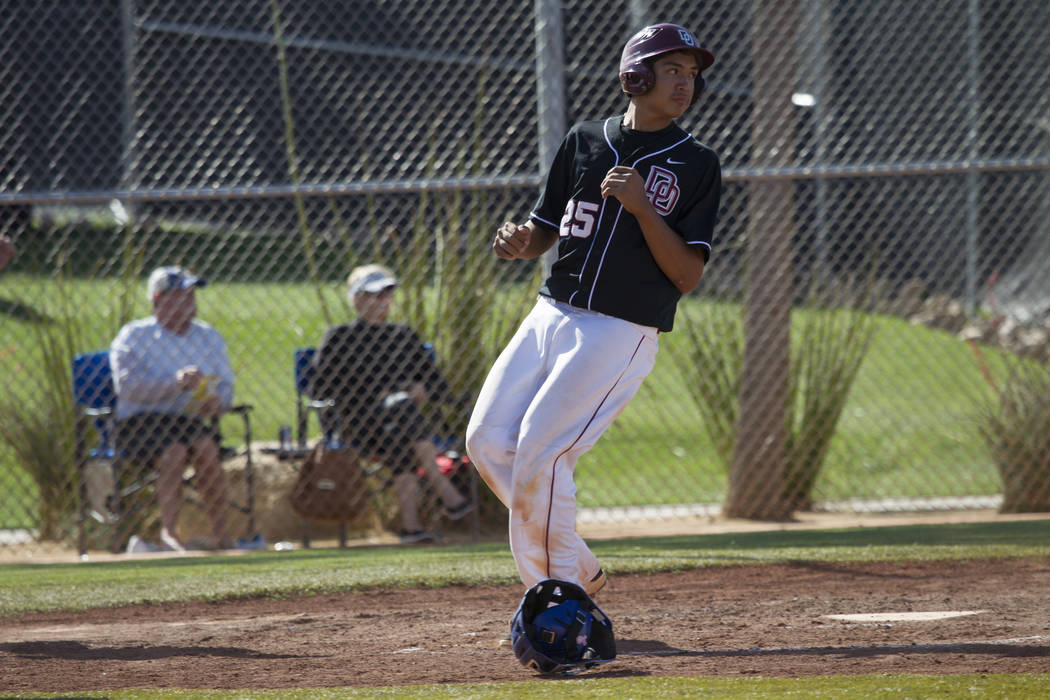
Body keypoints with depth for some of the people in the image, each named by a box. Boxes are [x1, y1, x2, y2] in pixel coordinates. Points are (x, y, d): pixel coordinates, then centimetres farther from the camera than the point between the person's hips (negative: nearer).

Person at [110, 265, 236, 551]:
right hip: (139, 422, -3)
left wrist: (217, 402, -11)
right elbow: (127, 383, -12)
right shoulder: (134, 335, 3)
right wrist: (176, 382, -25)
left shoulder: (209, 337, 18)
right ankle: (168, 533, -38)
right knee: (175, 451, -34)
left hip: (190, 420, 3)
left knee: (206, 447, -30)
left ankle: (221, 535, -30)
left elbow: (225, 386, 14)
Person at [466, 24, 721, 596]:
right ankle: (578, 569, 11)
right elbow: (544, 232, 16)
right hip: (552, 314, 5)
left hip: (621, 333, -5)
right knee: (488, 440, -3)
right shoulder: (583, 141, 10)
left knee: (540, 453, -15)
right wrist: (518, 242, -8)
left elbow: (687, 276, -7)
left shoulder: (697, 166, -1)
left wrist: (641, 207, -18)